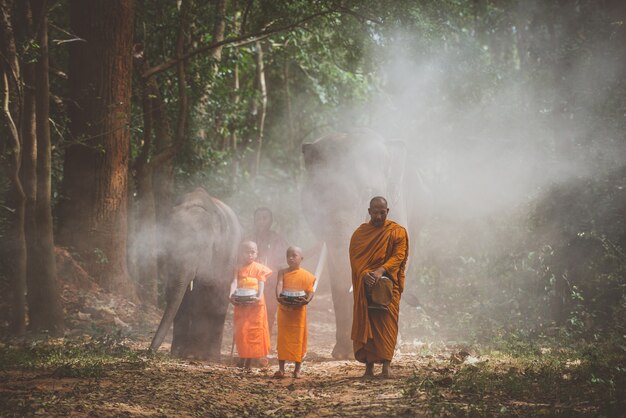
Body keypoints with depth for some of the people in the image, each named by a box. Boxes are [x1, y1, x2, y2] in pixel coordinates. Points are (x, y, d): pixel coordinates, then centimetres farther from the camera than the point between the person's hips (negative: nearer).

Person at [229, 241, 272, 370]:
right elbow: (235, 285, 0)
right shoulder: (239, 269, 7)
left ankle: (260, 355, 6)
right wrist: (232, 296, -19)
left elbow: (261, 285, -7)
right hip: (241, 305, 2)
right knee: (242, 331, 1)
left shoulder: (259, 268, 2)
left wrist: (259, 297, -25)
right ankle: (247, 359, 8)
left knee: (256, 330, -1)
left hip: (256, 304, -2)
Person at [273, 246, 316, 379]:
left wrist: (307, 300, -24)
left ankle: (297, 369, 11)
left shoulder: (306, 275, 1)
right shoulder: (283, 272, 5)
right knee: (282, 338, 2)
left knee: (298, 338, 3)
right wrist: (278, 296, -29)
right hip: (284, 309, 1)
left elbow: (310, 291, -3)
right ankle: (281, 369, 5)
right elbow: (279, 285, -10)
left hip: (299, 310, -1)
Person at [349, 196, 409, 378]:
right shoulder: (359, 233, 9)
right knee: (365, 322, -3)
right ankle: (369, 366, -2)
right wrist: (365, 274, -19)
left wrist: (381, 271, -24)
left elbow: (398, 256, -8)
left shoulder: (397, 232, 4)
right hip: (364, 286, 2)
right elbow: (355, 258, 1)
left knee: (386, 322, -11)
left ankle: (386, 365, -16)